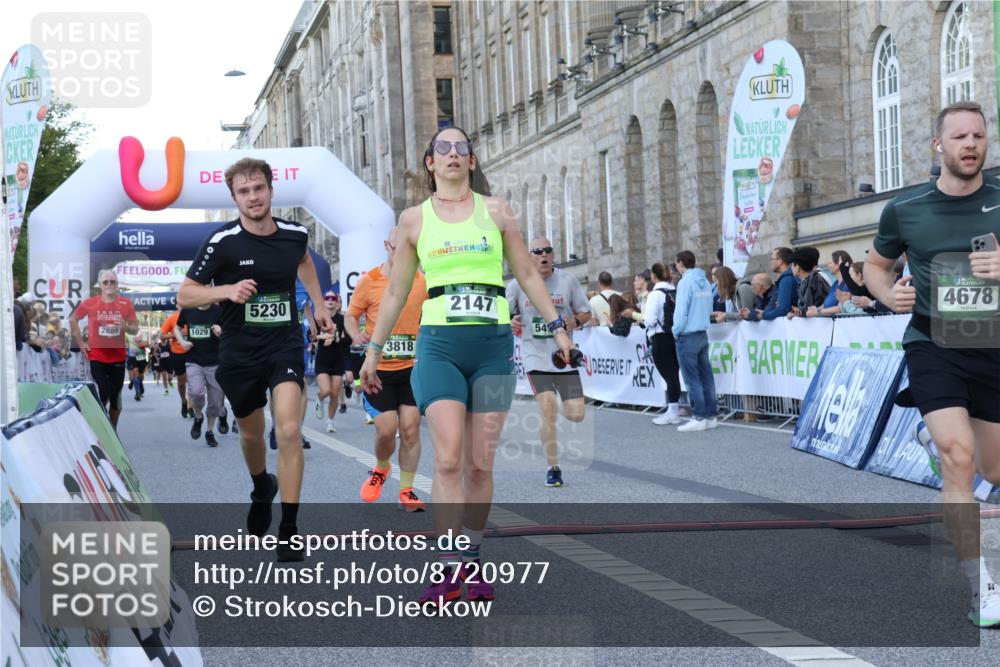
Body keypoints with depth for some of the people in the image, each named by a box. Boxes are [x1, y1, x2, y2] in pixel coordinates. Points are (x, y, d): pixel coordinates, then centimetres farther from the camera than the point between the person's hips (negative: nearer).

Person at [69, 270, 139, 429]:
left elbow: (135, 329, 4)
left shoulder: (126, 304, -1)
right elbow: (72, 320, 11)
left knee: (115, 397, 10)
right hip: (96, 357, -2)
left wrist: (125, 327, -18)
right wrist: (80, 342, 4)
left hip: (118, 358, 2)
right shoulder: (89, 303, -4)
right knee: (101, 396, -8)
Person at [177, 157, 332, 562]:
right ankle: (261, 489, 51)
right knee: (251, 433, 17)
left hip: (285, 344, 0)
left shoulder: (295, 234, -2)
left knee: (289, 430, -17)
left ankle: (288, 530, -10)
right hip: (239, 351, 0)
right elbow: (184, 295, -10)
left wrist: (319, 306, 23)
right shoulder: (222, 242, -13)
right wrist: (227, 290, -26)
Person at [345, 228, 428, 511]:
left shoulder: (421, 281, 4)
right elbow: (350, 316, 2)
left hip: (412, 368, 2)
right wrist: (357, 335, -19)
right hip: (378, 369, -2)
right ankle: (381, 468, 26)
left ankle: (406, 491, 9)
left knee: (410, 428, -3)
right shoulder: (369, 281, -4)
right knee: (386, 429, -7)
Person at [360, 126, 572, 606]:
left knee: (480, 464, 2)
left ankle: (473, 564, 15)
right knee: (448, 460, -14)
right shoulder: (414, 219, 8)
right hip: (439, 345, -1)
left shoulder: (496, 211, 9)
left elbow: (527, 273, 13)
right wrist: (374, 349, 14)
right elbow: (396, 291, 14)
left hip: (493, 343, 1)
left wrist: (557, 326, 8)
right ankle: (448, 571, -11)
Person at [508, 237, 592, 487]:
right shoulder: (518, 284, -2)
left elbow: (585, 312, 8)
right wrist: (510, 323, -15)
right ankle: (553, 468, -4)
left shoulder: (567, 280, 1)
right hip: (535, 357, -2)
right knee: (547, 407, -18)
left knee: (576, 415, -5)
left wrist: (575, 322, -14)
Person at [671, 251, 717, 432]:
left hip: (688, 337, -7)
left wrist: (676, 331, -4)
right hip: (703, 334, 7)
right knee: (706, 376, 8)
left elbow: (681, 311, -16)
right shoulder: (705, 283, 9)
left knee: (692, 378, -3)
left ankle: (699, 418, -4)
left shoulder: (686, 282, -14)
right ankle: (710, 415, 10)